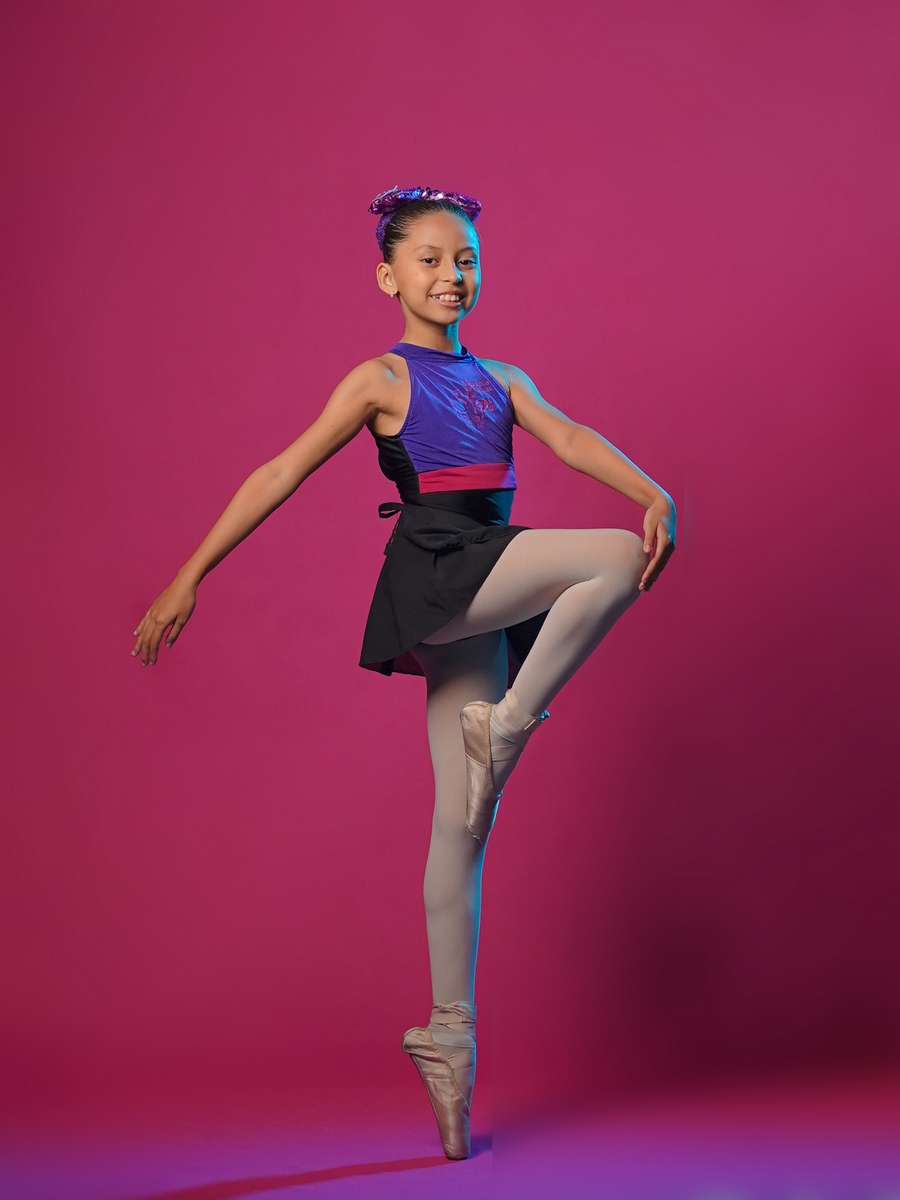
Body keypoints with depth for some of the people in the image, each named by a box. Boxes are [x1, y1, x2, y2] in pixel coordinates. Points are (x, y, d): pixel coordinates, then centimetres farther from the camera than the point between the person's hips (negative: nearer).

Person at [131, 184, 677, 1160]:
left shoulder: (501, 380, 17)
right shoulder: (383, 378, 1)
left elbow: (568, 437, 0)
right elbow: (281, 474, -3)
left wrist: (654, 493, -20)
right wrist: (189, 578, -7)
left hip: (487, 595, 5)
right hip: (436, 576, -5)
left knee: (463, 821, 4)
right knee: (618, 559, -20)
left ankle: (447, 1034, 8)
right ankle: (507, 725, -11)